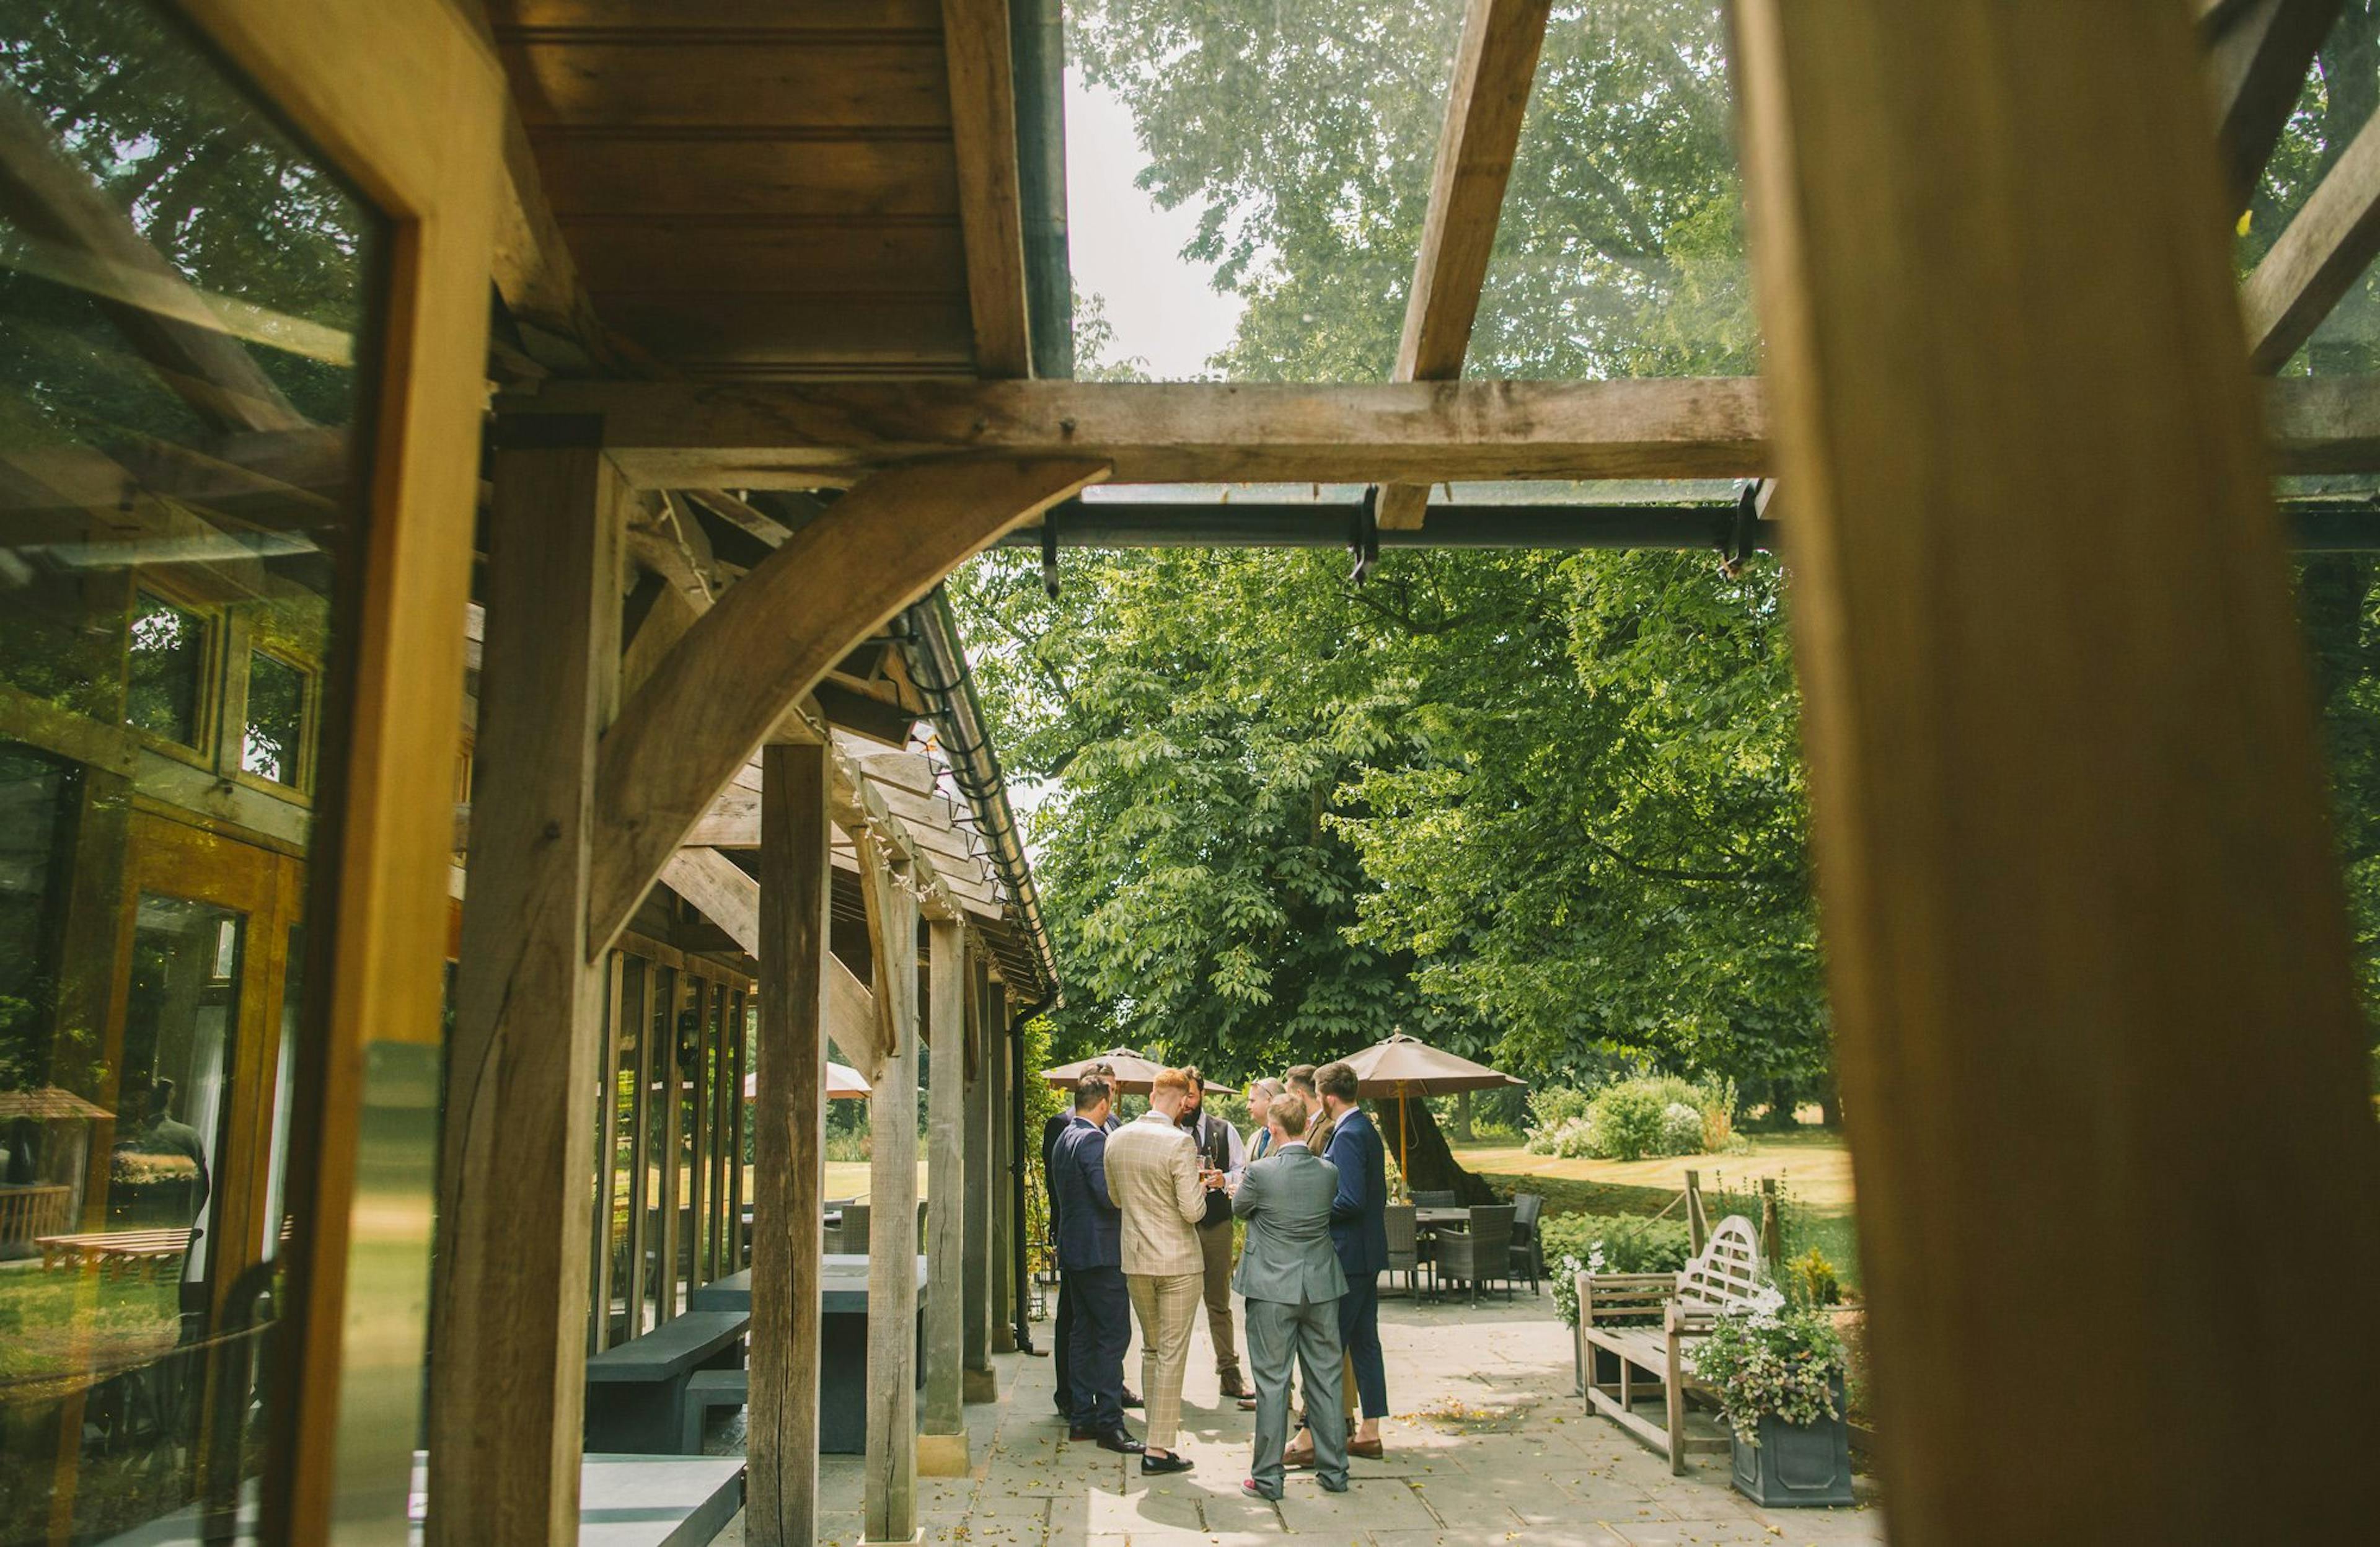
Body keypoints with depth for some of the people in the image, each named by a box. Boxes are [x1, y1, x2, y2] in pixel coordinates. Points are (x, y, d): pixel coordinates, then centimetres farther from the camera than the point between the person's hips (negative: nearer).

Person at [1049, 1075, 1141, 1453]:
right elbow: (1109, 1195, -24)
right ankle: (1109, 1422, -5)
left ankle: (1082, 1416, 19)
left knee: (1083, 1335, 14)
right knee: (1113, 1335, -6)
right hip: (1101, 1251, -10)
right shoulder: (1094, 1139, -16)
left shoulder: (1064, 1139, 13)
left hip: (1073, 1250, 10)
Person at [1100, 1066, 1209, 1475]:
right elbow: (1192, 1211, -18)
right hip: (1178, 1261, -6)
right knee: (1172, 1354, 2)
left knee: (1150, 1349, 19)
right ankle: (1157, 1449, 5)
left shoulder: (1117, 1139, 1)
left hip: (1136, 1260, 6)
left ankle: (1155, 1434, 28)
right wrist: (1199, 1187, 1)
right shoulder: (1179, 1143, -18)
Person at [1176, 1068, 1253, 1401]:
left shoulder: (1224, 1131, 6)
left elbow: (1242, 1170, 8)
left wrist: (1224, 1179, -11)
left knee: (1219, 1302, 9)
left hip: (1216, 1224, 1)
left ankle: (1229, 1371, 17)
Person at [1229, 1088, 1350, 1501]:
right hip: (1321, 1286, 4)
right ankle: (1333, 1470, 21)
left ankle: (1267, 1477, 11)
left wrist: (1240, 1186, 25)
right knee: (1325, 1378, 13)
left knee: (1272, 1382, 4)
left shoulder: (1260, 1173, -15)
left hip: (1273, 1288, -4)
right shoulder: (1328, 1172, -4)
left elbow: (1238, 1208, 3)